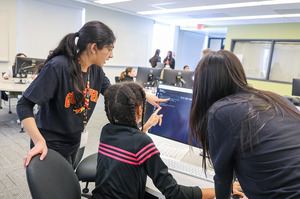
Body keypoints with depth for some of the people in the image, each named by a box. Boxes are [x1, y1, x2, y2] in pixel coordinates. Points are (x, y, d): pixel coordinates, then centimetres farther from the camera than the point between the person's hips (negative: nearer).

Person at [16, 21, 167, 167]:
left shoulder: (96, 70, -5)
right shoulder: (57, 67, -27)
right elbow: (24, 105, -22)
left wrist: (146, 96, 10)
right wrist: (39, 142, -30)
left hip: (74, 142, 7)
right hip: (50, 146, -6)